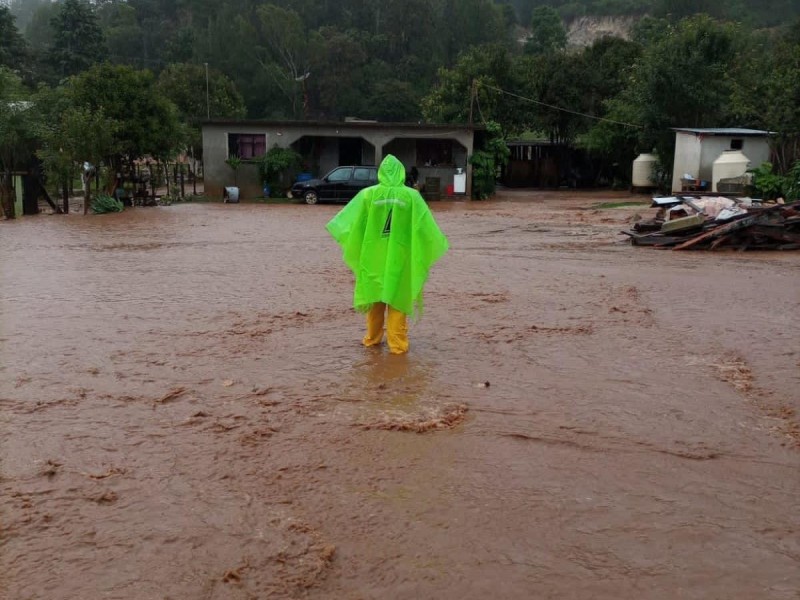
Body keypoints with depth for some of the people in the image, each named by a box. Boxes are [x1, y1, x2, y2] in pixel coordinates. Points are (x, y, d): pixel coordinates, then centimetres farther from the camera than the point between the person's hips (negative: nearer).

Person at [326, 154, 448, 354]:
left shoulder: (368, 194, -5)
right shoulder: (412, 196, -5)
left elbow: (352, 222, 0)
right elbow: (426, 226, -1)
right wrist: (435, 246, 12)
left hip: (373, 255, 1)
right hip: (400, 256, -1)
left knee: (374, 293, 14)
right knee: (398, 297, 5)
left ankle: (373, 338, 24)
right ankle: (397, 343, 4)